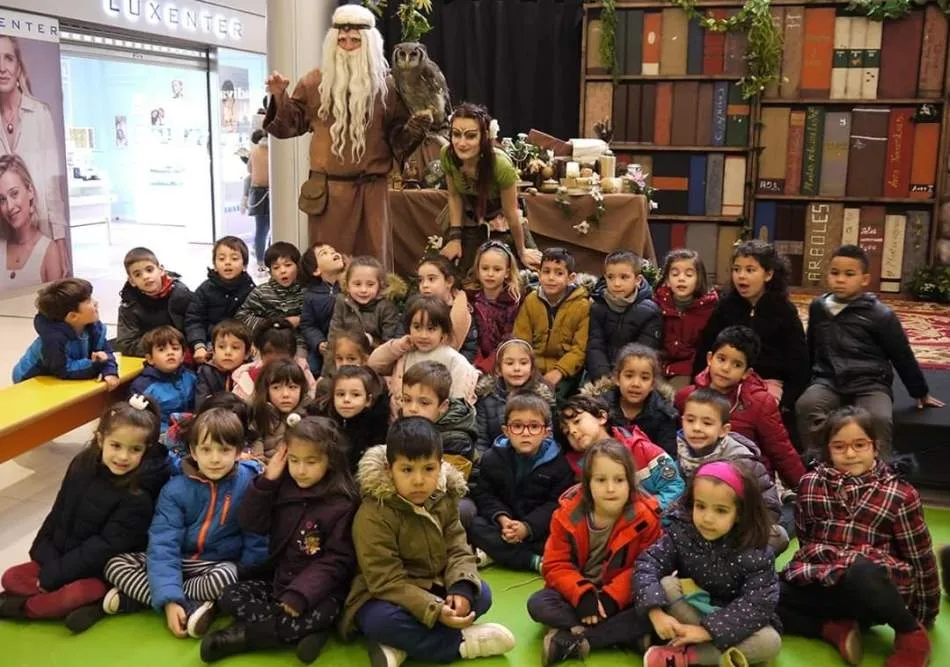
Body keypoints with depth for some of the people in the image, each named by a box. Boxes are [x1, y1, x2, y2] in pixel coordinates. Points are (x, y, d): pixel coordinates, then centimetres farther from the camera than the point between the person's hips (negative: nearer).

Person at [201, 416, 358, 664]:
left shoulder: (342, 504, -12)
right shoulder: (283, 487, 3)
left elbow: (336, 561, -15)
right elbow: (250, 524, -1)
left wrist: (299, 595, -26)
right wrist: (267, 480, -11)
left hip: (318, 589, -6)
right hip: (279, 582, 6)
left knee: (320, 614, -36)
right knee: (230, 596, -12)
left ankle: (244, 634, -19)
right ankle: (303, 632, -25)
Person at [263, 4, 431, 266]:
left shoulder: (385, 85, 5)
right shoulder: (316, 82, 4)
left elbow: (398, 136, 8)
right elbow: (292, 124, 9)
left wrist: (416, 126, -12)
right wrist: (280, 97, -7)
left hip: (371, 188, 0)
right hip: (328, 188, 0)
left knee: (373, 258, 7)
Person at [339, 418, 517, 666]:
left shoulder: (444, 501, -3)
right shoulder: (373, 515, -23)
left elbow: (458, 551, -3)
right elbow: (386, 581, -25)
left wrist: (462, 590, -26)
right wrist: (435, 611, -34)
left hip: (433, 588, 7)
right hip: (384, 598, -7)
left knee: (481, 594, -14)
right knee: (382, 620, -38)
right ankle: (461, 642, -21)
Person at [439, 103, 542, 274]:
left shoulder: (501, 165, -37)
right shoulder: (447, 155, -27)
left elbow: (511, 214, -23)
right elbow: (454, 196, -8)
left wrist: (521, 252, -9)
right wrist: (455, 236, -11)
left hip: (499, 220, -2)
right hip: (467, 218, 3)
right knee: (462, 275, 2)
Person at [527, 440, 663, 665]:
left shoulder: (644, 518, -15)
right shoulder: (567, 514, -11)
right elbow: (555, 566, -11)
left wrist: (610, 598, -26)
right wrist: (582, 596, -28)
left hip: (621, 598, -1)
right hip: (578, 592, 1)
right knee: (537, 604, -25)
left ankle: (572, 640, -28)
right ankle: (619, 633, -25)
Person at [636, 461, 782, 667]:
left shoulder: (754, 552, -22)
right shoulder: (680, 532, -16)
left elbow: (758, 604, -28)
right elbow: (647, 564, -22)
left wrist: (707, 629, -35)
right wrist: (657, 613, -38)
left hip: (734, 621, -1)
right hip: (692, 607, 1)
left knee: (770, 642, -30)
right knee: (666, 585, -25)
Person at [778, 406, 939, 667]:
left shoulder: (899, 494, -3)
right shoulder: (811, 483, 5)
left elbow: (920, 555, 4)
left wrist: (926, 613, 10)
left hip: (873, 584, -3)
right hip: (821, 582, 4)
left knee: (859, 574, -41)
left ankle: (912, 635, -11)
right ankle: (834, 629, -10)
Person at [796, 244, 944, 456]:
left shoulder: (880, 315, -3)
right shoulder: (818, 307, 7)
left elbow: (902, 356, 6)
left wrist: (920, 392, 15)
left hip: (870, 384, -2)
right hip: (829, 381, 2)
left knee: (879, 418, -33)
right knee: (806, 405, -30)